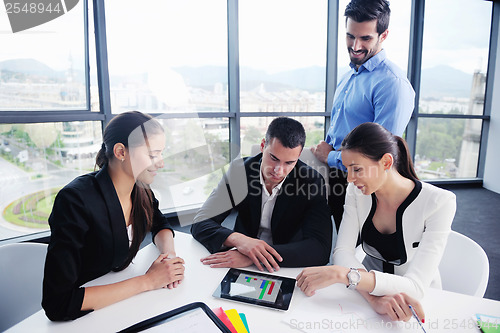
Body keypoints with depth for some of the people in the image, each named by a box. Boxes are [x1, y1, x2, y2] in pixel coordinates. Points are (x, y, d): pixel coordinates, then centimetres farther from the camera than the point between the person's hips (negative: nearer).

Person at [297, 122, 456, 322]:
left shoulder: (439, 202, -21)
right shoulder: (356, 191, -8)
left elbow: (415, 285, -27)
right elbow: (343, 251, -15)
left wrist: (340, 273, -37)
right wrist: (374, 298, -33)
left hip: (418, 301, -1)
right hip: (369, 289, 1)